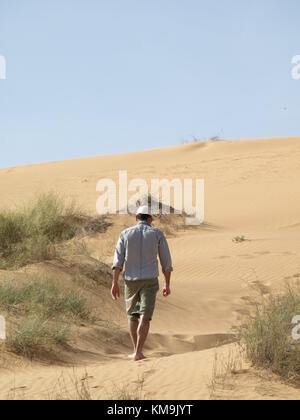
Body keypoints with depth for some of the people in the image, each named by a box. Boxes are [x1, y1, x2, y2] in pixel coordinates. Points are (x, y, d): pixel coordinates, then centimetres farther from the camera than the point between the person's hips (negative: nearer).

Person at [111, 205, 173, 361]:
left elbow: (118, 260, -5)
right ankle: (138, 352, -18)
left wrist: (115, 283, -8)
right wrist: (167, 285, 12)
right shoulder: (157, 234, 3)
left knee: (133, 315, 19)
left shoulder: (126, 234, 5)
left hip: (131, 280, 2)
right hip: (149, 280, -2)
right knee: (144, 318, -5)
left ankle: (136, 350, 20)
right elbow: (166, 261, 3)